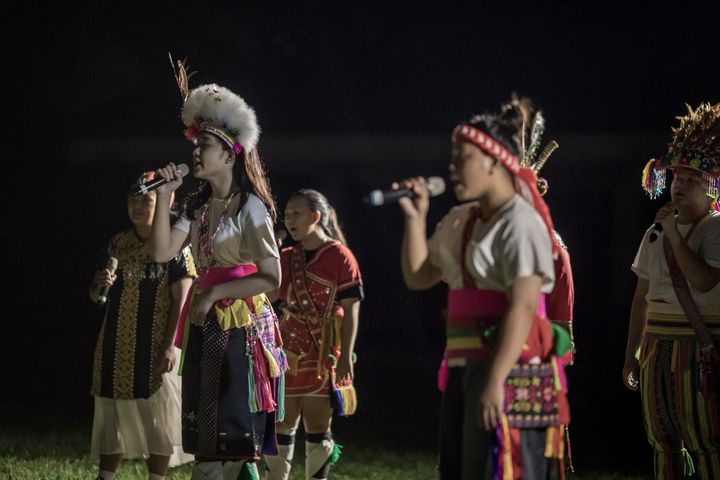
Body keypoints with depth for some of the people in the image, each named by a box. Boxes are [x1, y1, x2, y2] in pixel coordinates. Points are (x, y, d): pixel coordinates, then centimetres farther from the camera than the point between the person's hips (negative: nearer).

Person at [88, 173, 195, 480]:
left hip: (155, 346, -5)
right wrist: (100, 283, -10)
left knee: (158, 418, -2)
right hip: (117, 345, 5)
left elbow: (181, 299, -9)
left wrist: (170, 345, -17)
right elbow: (95, 297, 14)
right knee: (112, 414, 7)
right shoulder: (117, 245, 9)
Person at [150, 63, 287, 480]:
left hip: (242, 325, -7)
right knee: (207, 439, 8)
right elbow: (163, 251, 0)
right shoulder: (199, 206, 10)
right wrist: (165, 195, -3)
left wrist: (215, 292, -15)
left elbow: (271, 278, -15)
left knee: (237, 437, -5)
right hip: (205, 326, 7)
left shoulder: (250, 208, -10)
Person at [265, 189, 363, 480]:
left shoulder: (340, 256, -5)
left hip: (323, 357, -5)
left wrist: (345, 356, -13)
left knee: (318, 429, 1)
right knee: (281, 427, 5)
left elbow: (351, 309, -8)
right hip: (287, 355, 5)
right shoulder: (284, 259, 11)